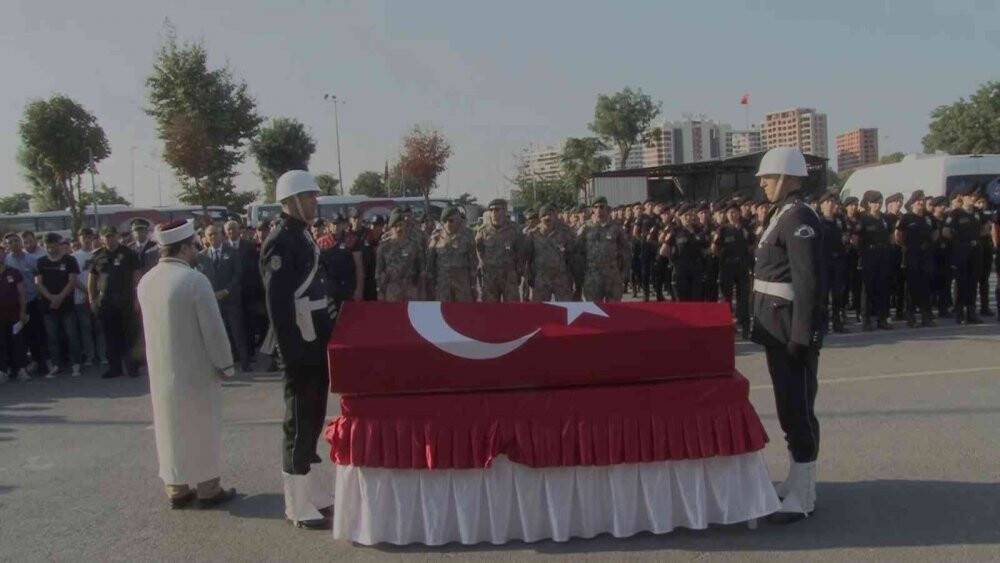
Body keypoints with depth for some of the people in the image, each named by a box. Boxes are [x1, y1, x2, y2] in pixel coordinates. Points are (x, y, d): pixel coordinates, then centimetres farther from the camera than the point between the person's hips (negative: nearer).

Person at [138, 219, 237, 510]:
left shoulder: (145, 281, 2)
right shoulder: (195, 280, -20)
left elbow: (153, 324, 10)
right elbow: (213, 329, -18)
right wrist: (226, 365, -6)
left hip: (160, 369, 6)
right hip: (197, 369, -6)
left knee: (171, 428, 15)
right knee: (202, 430, 7)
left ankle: (176, 489, 23)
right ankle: (208, 489, 17)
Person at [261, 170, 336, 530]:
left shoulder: (303, 235, 13)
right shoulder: (280, 242, -17)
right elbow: (277, 304, -21)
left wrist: (332, 321, 17)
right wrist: (292, 354, -22)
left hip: (318, 343, 9)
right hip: (301, 348, -9)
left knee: (313, 419, 18)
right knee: (300, 423, 0)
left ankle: (317, 493, 31)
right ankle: (300, 507, 12)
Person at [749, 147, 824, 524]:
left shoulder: (799, 218, -16)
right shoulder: (781, 215, 14)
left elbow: (808, 282, -22)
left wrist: (801, 337, -23)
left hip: (792, 326, -10)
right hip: (777, 325, 10)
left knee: (798, 407, -2)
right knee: (788, 406, 16)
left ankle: (803, 495, 7)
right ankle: (796, 481, 29)